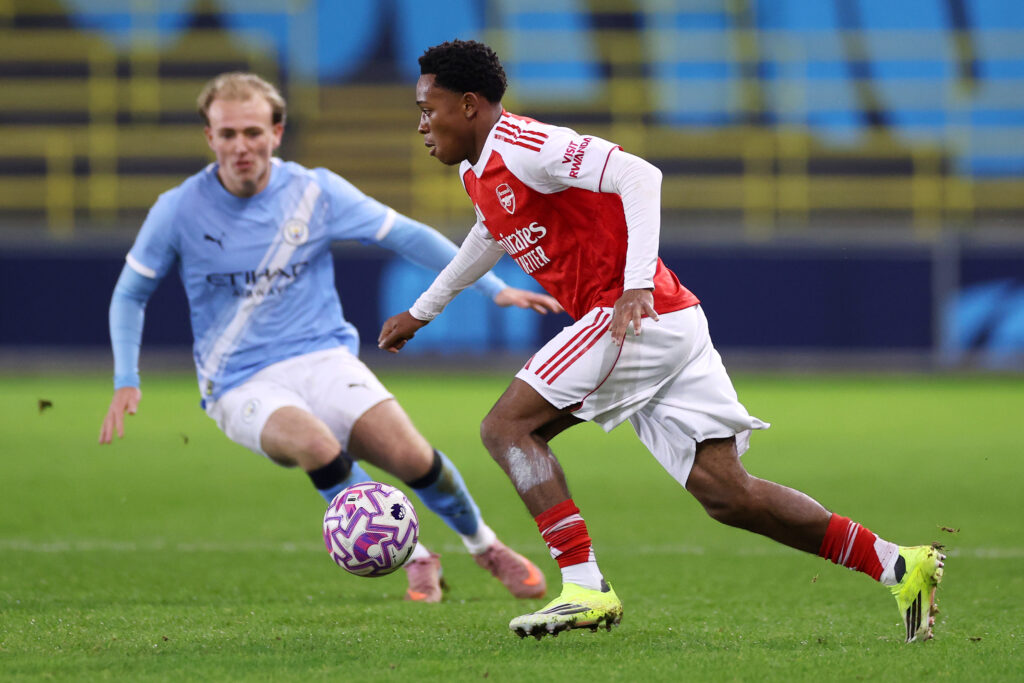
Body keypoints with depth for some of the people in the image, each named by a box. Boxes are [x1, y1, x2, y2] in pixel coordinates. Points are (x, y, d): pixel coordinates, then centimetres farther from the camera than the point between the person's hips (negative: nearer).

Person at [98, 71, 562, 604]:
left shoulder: (314, 192, -3)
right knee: (318, 446, -34)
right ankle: (415, 560, -13)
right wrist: (126, 381, -4)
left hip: (324, 359, 1)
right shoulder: (179, 210, -5)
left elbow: (407, 236, 6)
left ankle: (483, 544, 9)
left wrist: (493, 288, 2)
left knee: (409, 456, -22)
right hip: (241, 384, -1)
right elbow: (130, 293, 8)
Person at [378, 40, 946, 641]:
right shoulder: (478, 172, 18)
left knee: (508, 426, -10)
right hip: (675, 323, 9)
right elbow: (493, 236, 41)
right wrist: (421, 312, 48)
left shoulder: (521, 146, -12)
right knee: (725, 493, 1)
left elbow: (638, 175, -21)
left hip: (638, 314, -9)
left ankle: (585, 586, -19)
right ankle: (896, 564, 1)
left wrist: (638, 287, -29)